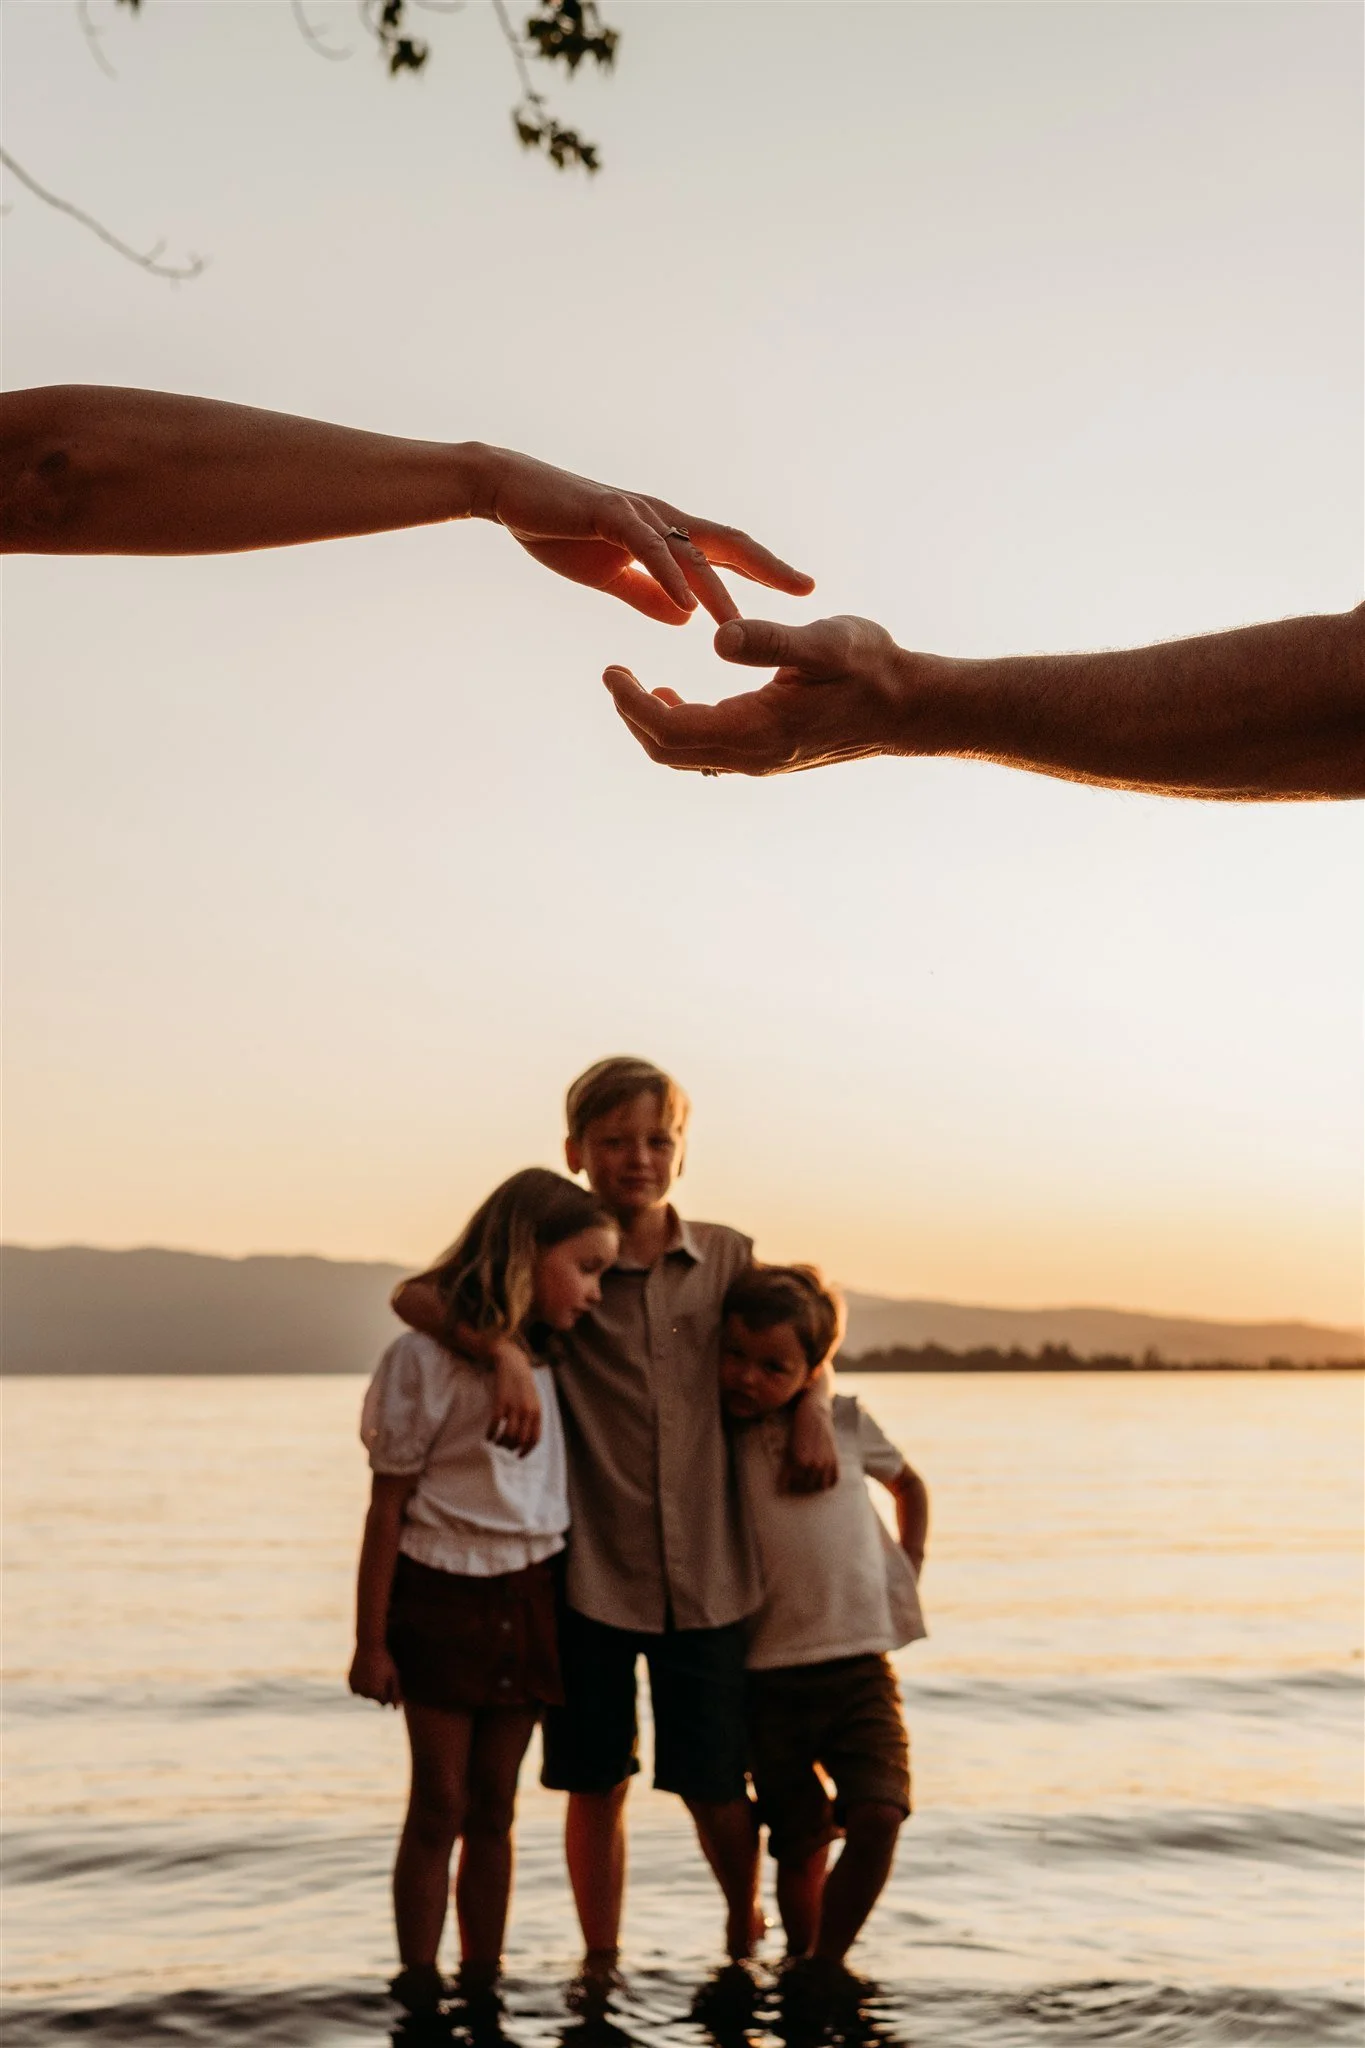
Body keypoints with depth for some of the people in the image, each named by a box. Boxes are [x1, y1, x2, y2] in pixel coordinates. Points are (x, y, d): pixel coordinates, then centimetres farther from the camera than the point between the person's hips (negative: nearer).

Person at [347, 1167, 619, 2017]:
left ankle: (483, 1988, 19)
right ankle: (419, 1993, 12)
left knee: (493, 1809, 11)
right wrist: (369, 1641, -8)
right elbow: (389, 1506, -10)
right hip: (440, 1597, -5)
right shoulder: (426, 1357, -13)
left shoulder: (550, 1360, 6)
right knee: (439, 1808, 1)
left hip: (526, 1598, 5)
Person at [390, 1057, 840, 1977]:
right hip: (591, 1572, -1)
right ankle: (600, 1968, 27)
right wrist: (504, 1350, -28)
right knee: (597, 1785, 7)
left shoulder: (728, 1259, 3)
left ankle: (746, 1932, 37)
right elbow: (416, 1295, -11)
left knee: (715, 1785, 8)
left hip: (708, 1577, 1)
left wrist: (815, 1407, -2)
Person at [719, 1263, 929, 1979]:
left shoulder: (844, 1422, 3)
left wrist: (907, 1571, 12)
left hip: (859, 1664, 1)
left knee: (878, 1818, -15)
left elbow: (910, 1486, 22)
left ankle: (826, 1969, 3)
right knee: (801, 1845, 3)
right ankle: (800, 1962, 26)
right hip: (769, 1673, -1)